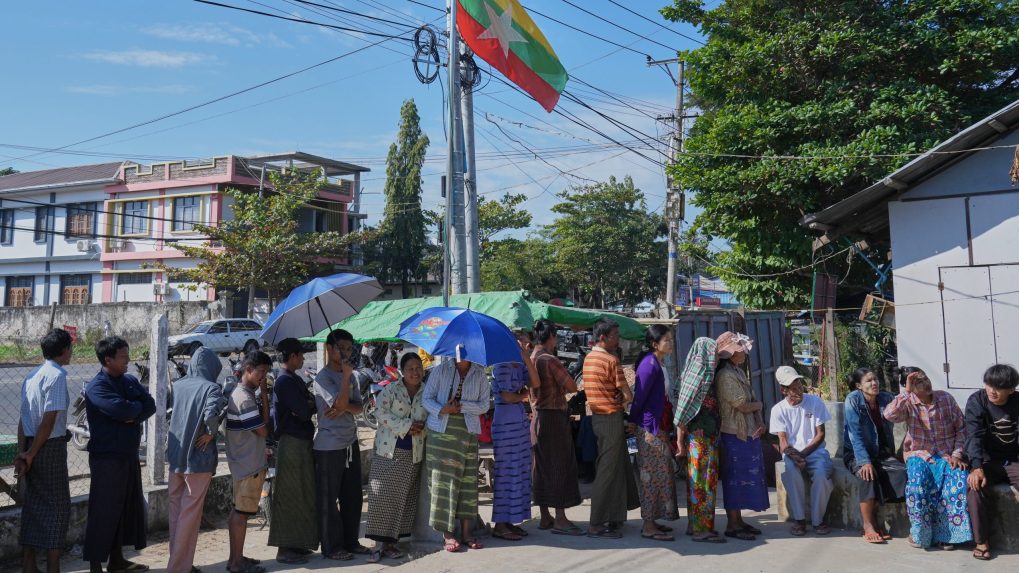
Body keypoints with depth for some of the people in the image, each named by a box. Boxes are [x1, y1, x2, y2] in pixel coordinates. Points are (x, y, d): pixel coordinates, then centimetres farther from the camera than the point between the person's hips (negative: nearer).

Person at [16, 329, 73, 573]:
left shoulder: (32, 375, 12)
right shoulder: (57, 375, -14)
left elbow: (23, 418, 8)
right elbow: (49, 420, -18)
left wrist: (22, 452, 5)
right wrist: (31, 455, -10)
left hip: (32, 445, 8)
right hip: (50, 447, -8)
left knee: (33, 504, 13)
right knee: (57, 505, 0)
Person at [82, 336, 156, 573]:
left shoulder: (130, 381, 10)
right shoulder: (96, 387, -14)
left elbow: (150, 405, 2)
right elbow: (121, 409, -28)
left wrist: (133, 417, -16)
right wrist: (138, 406, -8)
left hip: (129, 455, 8)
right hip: (107, 458, -8)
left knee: (128, 507, 14)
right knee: (103, 512, -2)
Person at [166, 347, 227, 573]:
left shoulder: (178, 385, 5)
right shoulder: (211, 388, -14)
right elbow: (211, 414, -30)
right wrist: (212, 432, -14)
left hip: (175, 456, 6)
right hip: (198, 459, -6)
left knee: (176, 510, 16)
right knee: (190, 514, 3)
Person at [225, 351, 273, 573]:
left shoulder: (241, 393, 12)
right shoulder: (245, 397, -19)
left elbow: (262, 422, 12)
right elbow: (263, 430, -16)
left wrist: (263, 396, -2)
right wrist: (264, 395, -12)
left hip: (243, 462, 10)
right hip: (250, 463, -10)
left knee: (239, 510, 14)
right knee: (242, 511, -3)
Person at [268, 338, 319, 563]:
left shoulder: (294, 379, 15)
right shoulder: (284, 381, -16)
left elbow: (307, 405, 11)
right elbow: (304, 412, -20)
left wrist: (309, 403, -10)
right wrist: (313, 403, -1)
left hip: (302, 442, 9)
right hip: (292, 443, -9)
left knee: (302, 495, 14)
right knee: (290, 496, -3)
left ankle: (296, 543, 23)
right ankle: (284, 549, 5)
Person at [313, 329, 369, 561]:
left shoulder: (350, 375, 11)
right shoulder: (323, 377, -11)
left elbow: (358, 407, 6)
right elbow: (340, 403, -22)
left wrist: (344, 407, -13)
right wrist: (346, 376, -19)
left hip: (350, 442, 8)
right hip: (329, 446, -7)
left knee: (353, 496, 13)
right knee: (328, 498, 3)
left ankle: (350, 541, 25)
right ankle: (331, 547, 13)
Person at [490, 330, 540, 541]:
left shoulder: (521, 365, 13)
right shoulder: (502, 366, -11)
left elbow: (535, 384, -1)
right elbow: (507, 396, -15)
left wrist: (527, 358, -5)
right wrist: (524, 394, 4)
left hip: (521, 420, 9)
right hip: (505, 422, -9)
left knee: (521, 471, 10)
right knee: (506, 472, -4)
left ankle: (510, 521, 19)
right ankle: (500, 525, 5)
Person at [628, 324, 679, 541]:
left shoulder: (658, 364, 13)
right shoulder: (650, 364, -17)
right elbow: (640, 395, -17)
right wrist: (634, 420, -7)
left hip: (657, 426, 10)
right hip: (650, 428, -10)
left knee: (659, 473, 14)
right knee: (652, 475, -4)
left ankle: (652, 520, 23)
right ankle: (649, 526, 3)